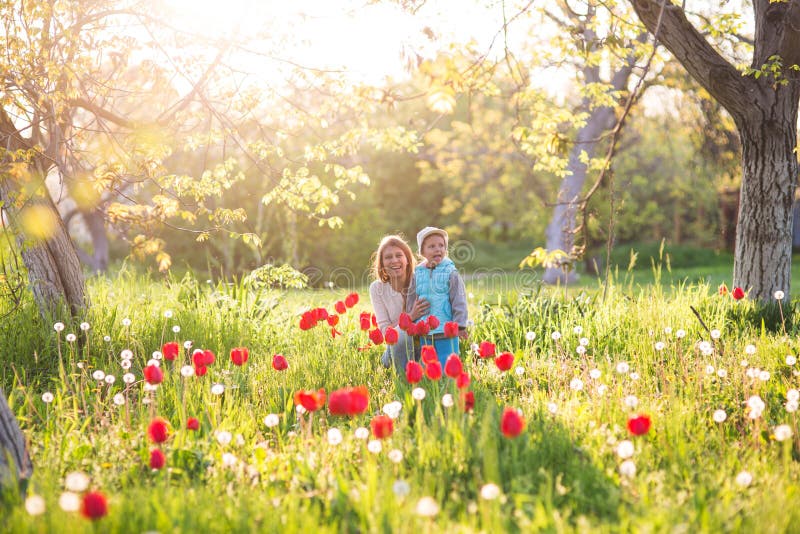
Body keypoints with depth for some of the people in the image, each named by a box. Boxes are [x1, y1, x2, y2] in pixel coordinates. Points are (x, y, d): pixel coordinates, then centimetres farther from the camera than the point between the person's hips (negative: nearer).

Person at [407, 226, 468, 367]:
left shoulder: (450, 272, -5)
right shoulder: (418, 274, 6)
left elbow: (459, 301, -5)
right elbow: (411, 301, 15)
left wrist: (460, 325, -8)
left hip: (446, 331, -4)